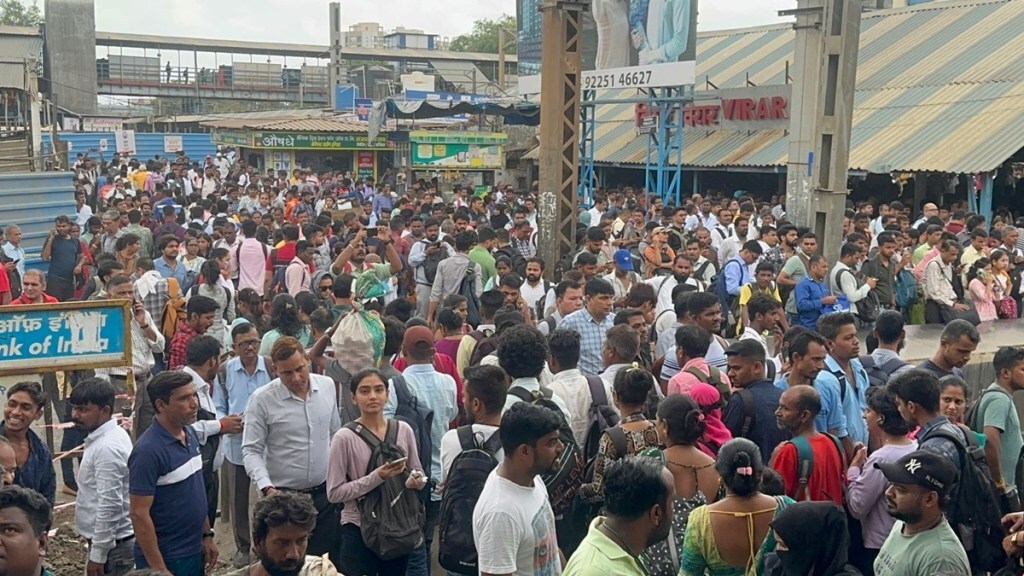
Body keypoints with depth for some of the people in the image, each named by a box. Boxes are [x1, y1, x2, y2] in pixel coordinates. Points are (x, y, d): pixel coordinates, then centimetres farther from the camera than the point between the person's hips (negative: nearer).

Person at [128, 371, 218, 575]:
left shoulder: (190, 434, 2)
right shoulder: (149, 451, -22)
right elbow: (139, 515, -21)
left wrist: (207, 535, 12)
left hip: (194, 551, 8)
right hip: (166, 558, -7)